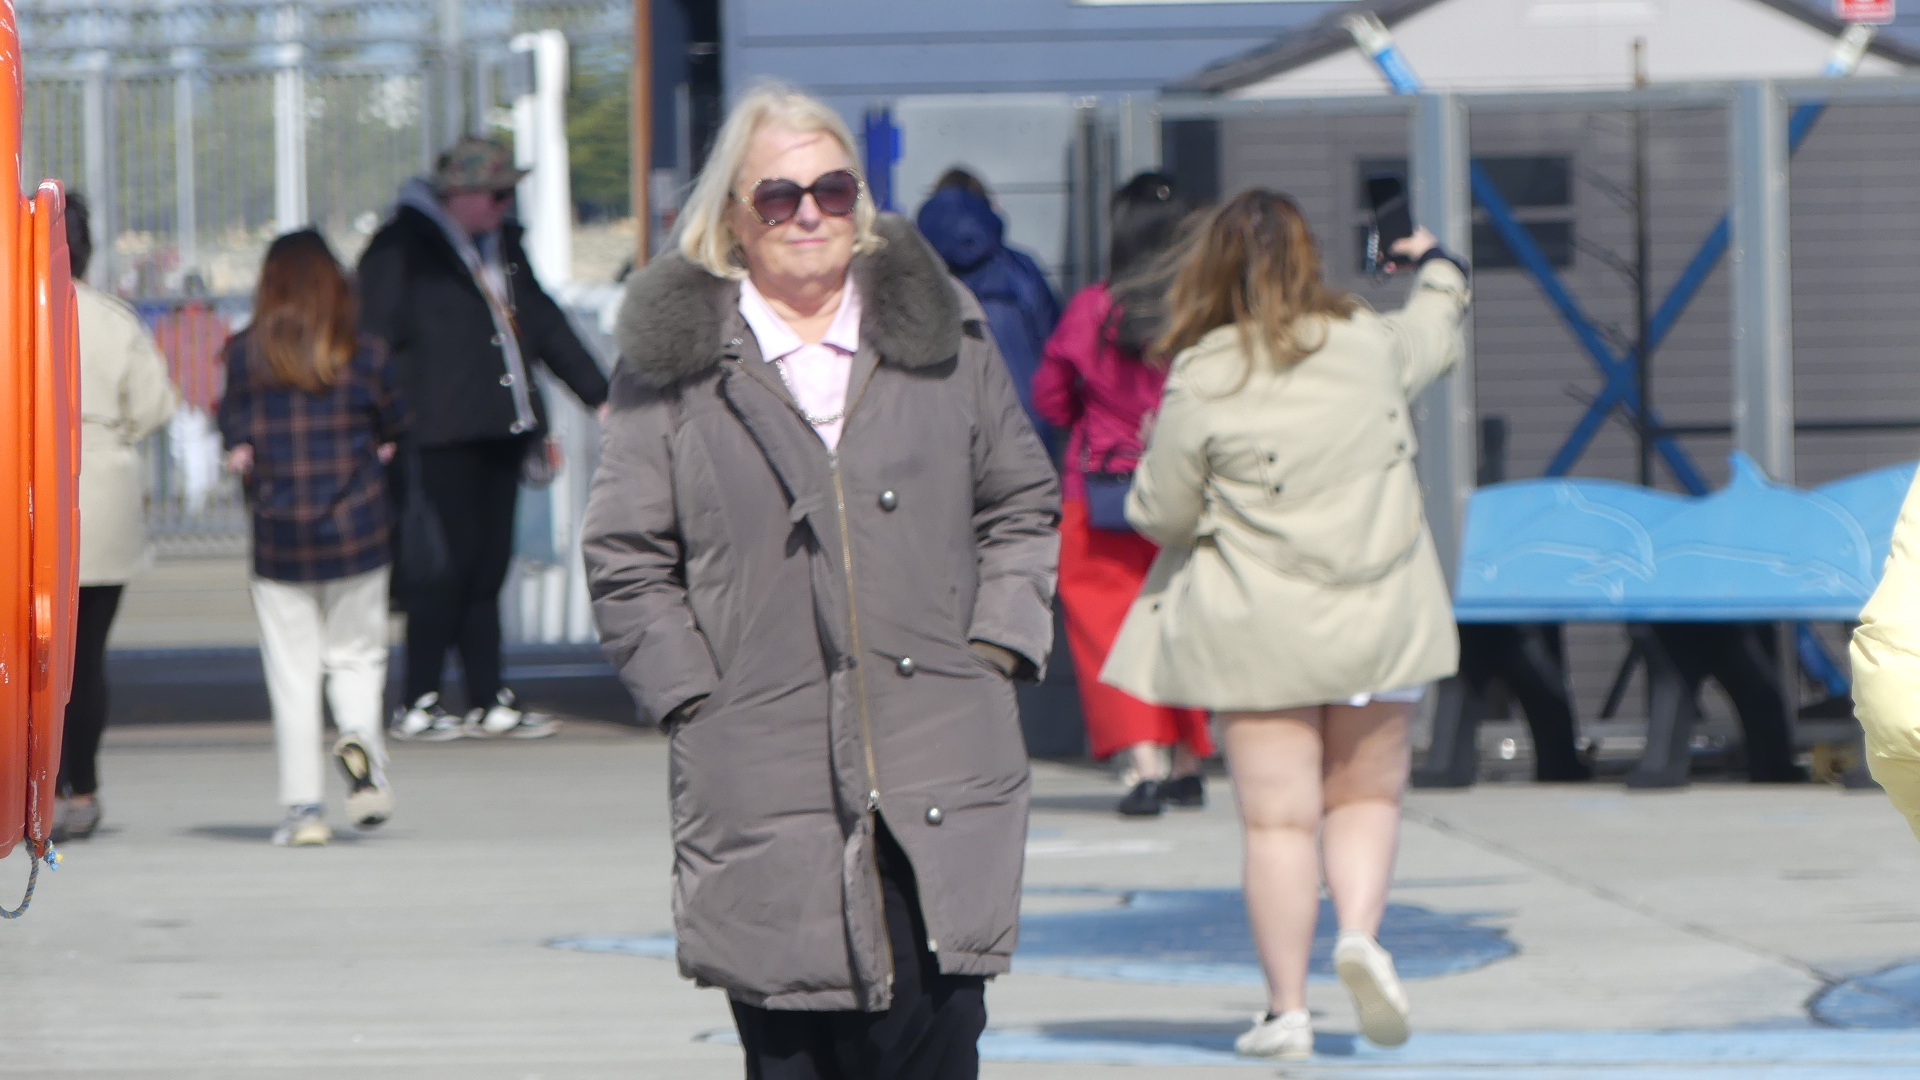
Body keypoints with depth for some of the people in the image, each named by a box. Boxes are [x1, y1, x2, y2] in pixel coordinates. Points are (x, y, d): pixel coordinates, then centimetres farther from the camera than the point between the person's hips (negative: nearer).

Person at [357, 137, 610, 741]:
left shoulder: (503, 244, 18)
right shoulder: (402, 247, -6)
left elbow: (543, 323, 27)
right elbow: (378, 340, -8)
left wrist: (599, 395, 28)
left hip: (500, 430, 7)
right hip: (441, 436, -7)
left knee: (488, 567, 7)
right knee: (451, 562, -9)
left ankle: (489, 702, 11)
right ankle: (417, 705, -2)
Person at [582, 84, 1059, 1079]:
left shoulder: (941, 334, 12)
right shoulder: (673, 361, 5)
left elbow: (1023, 505, 19)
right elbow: (626, 560, 7)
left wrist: (994, 651, 6)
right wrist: (694, 698, -2)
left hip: (938, 768, 1)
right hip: (764, 792, -1)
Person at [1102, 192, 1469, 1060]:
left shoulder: (1202, 380, -11)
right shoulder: (1372, 346, 0)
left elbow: (1160, 513, -4)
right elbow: (1437, 335, 25)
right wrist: (1438, 268, 46)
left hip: (1256, 625, -2)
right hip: (1376, 617, 2)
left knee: (1278, 816, 2)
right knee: (1366, 795, 15)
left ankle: (1286, 1008, 3)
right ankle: (1360, 930, -10)